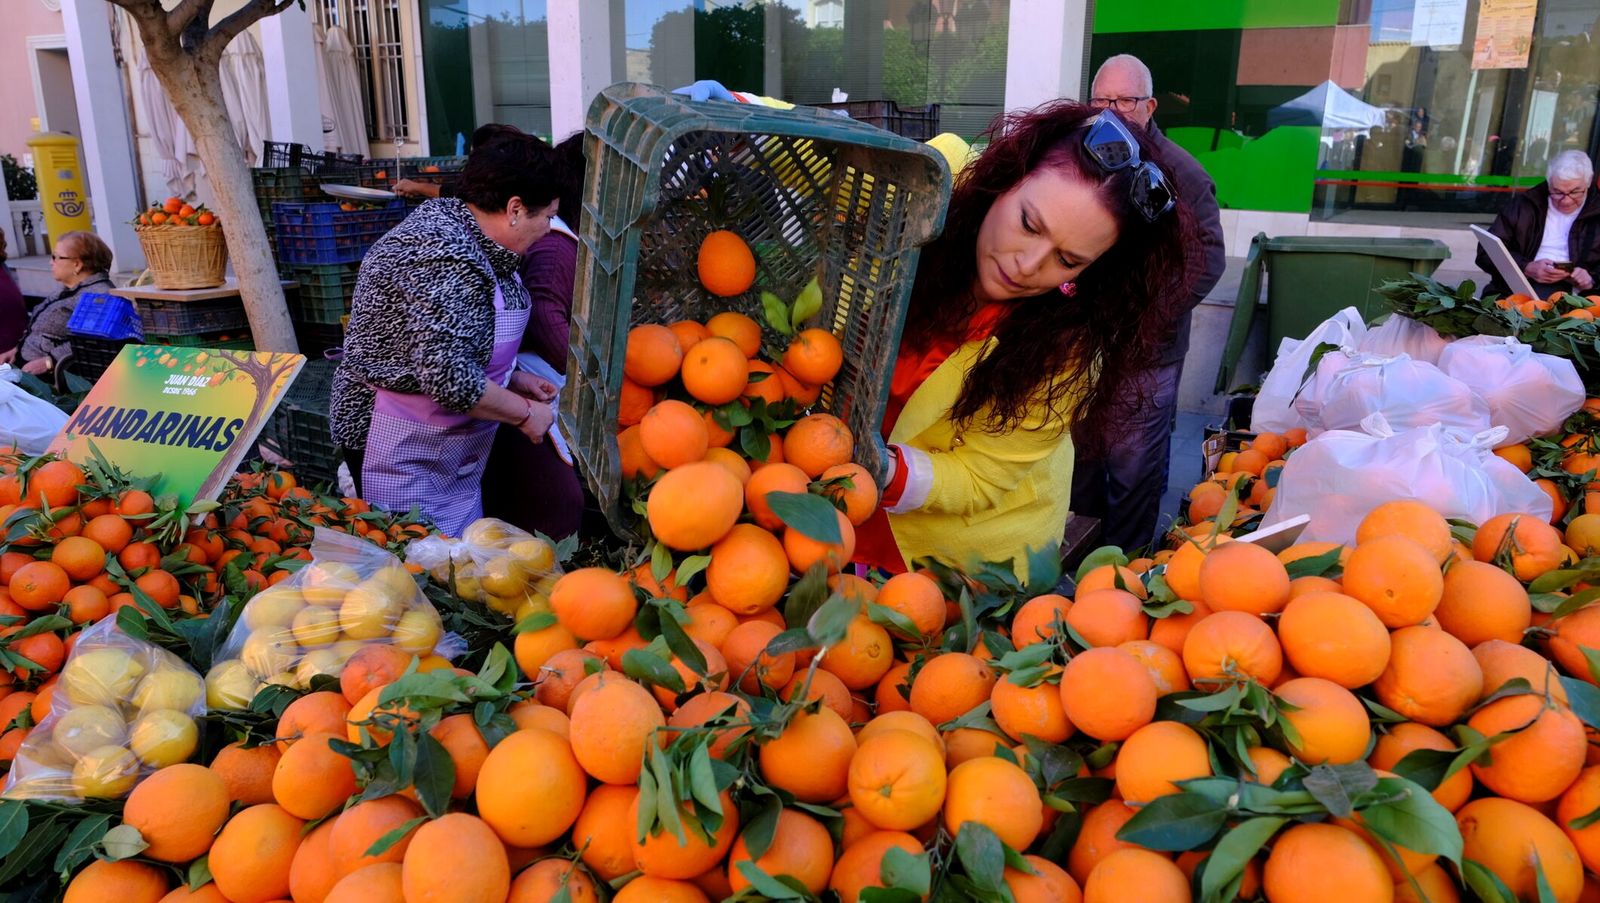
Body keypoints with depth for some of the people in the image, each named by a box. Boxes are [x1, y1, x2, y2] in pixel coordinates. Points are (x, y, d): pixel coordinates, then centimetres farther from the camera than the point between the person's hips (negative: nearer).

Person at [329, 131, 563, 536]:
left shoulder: (456, 229, 4)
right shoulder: (446, 257, -26)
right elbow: (450, 377, -31)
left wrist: (512, 380, 5)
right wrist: (524, 412, -17)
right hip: (403, 450, -10)